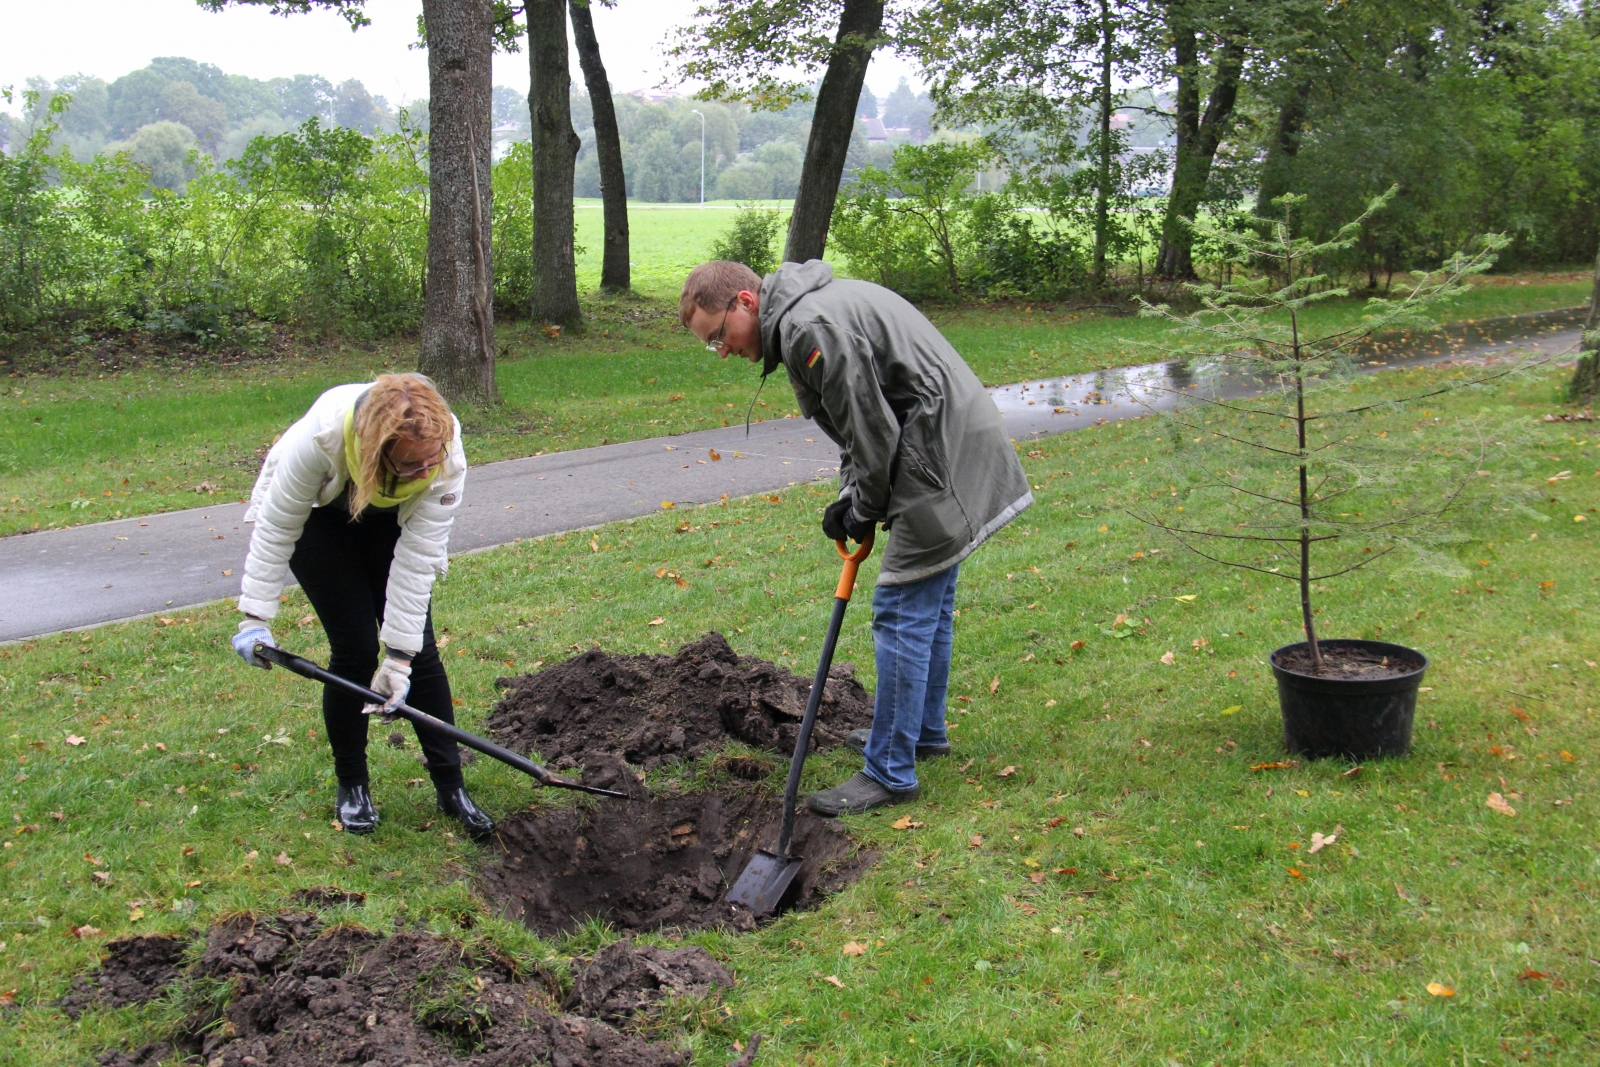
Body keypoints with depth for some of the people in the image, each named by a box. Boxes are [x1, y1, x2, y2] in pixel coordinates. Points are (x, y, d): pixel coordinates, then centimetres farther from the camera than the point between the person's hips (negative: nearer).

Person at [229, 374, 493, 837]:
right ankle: (351, 786, 10)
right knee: (355, 650, -10)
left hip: (391, 521, 2)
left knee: (420, 649, -5)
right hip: (316, 519, -2)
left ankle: (451, 786, 6)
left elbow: (418, 556, -29)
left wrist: (400, 655, -29)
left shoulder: (446, 454, -35)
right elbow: (276, 527, -26)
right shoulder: (323, 434, -41)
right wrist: (256, 616, -24)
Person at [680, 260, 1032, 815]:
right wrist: (850, 499, 9)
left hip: (940, 465, -11)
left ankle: (890, 773, 2)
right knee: (930, 606, 22)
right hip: (960, 450, 11)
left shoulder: (809, 326, -20)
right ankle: (923, 730, 37)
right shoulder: (811, 307, 15)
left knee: (902, 614, -6)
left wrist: (864, 512, -5)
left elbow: (872, 429, -20)